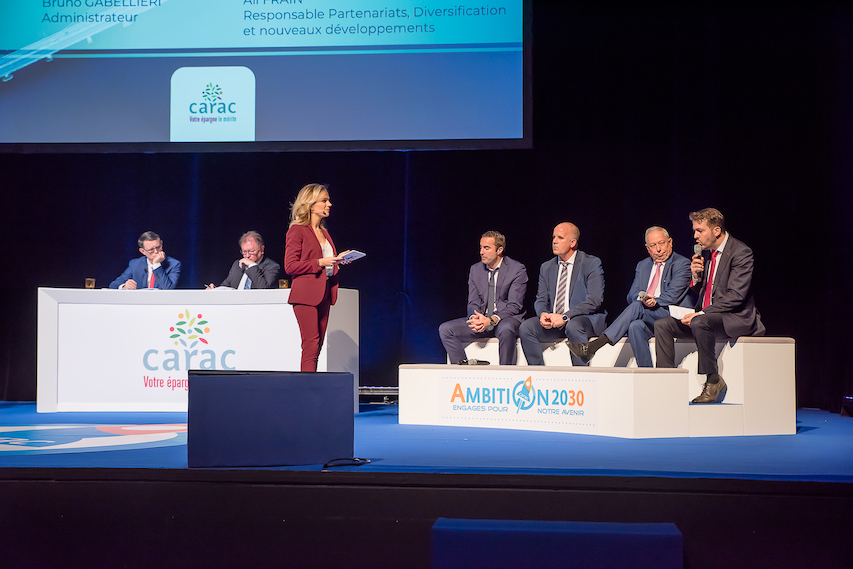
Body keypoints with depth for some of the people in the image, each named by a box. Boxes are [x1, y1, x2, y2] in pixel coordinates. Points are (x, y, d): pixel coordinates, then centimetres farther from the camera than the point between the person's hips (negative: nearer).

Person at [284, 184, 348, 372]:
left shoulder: (324, 232, 19)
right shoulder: (297, 230, -5)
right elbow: (290, 266, -12)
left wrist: (337, 260, 9)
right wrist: (320, 262, -16)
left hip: (323, 295, 8)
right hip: (306, 295, -8)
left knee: (317, 345, 5)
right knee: (311, 344, -13)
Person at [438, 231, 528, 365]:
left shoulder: (517, 269, -6)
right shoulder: (475, 270, 10)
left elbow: (514, 305, -11)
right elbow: (473, 303, 7)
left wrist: (492, 320, -27)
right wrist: (475, 318, -19)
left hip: (506, 320, -5)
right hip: (481, 319, 5)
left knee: (505, 329, -41)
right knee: (445, 329, -13)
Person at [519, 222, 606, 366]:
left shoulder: (592, 263, -3)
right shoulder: (546, 267, 15)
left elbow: (594, 300, -14)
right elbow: (540, 300, 13)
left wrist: (565, 317, -23)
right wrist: (543, 314, -13)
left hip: (586, 319, -5)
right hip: (552, 322, 5)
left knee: (573, 326, -38)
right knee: (526, 327, -19)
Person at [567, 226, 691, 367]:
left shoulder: (682, 264, 4)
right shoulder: (642, 266, 22)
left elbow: (672, 296, -6)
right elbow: (631, 296, 12)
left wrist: (653, 302, -18)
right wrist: (643, 299, -12)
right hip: (645, 318, 4)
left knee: (636, 306, -32)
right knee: (635, 326, -34)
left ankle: (592, 347, -41)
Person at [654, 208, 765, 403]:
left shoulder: (741, 253, -12)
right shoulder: (706, 252, 12)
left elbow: (735, 296, -20)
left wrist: (701, 314, -24)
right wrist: (696, 276, -4)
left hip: (734, 318, -8)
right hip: (705, 316, 8)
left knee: (700, 323, -36)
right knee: (662, 325, -7)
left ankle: (713, 381, -21)